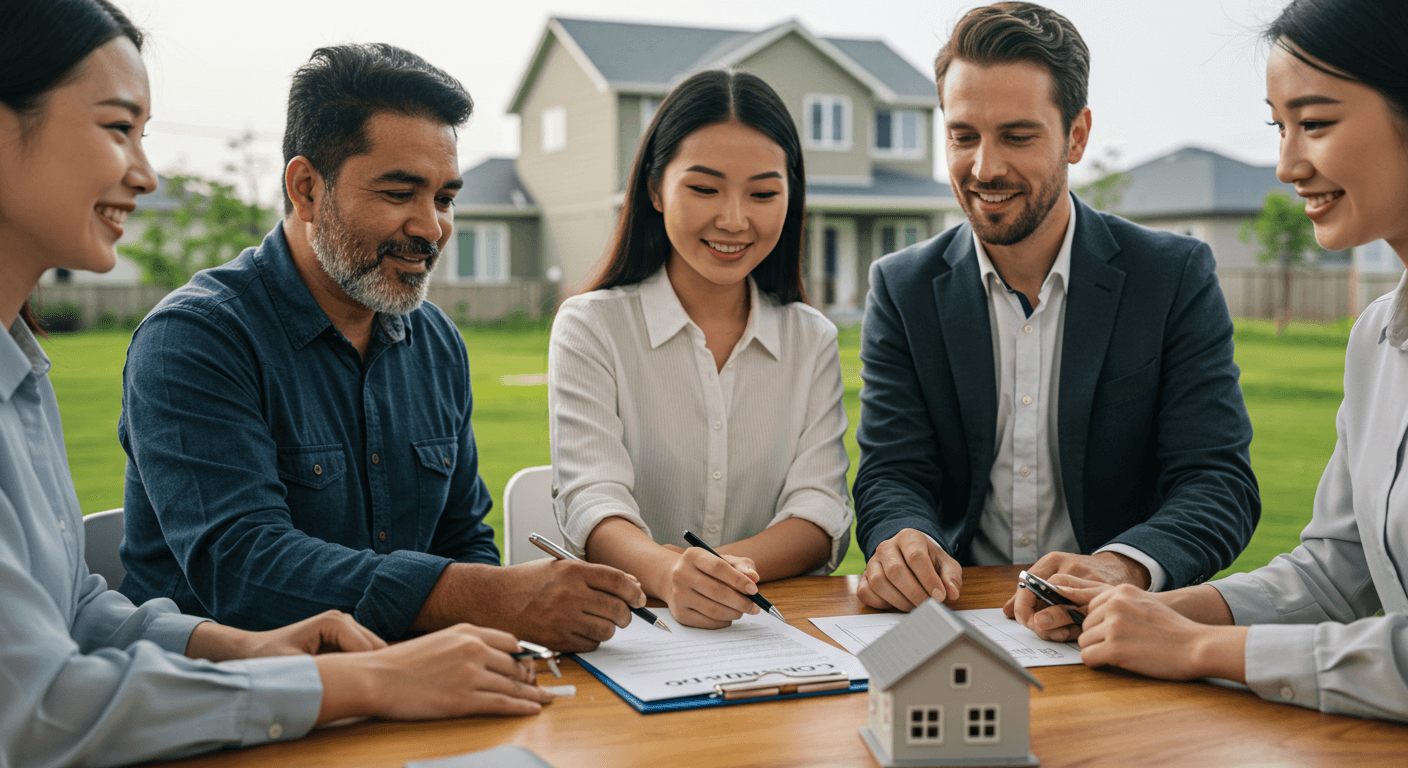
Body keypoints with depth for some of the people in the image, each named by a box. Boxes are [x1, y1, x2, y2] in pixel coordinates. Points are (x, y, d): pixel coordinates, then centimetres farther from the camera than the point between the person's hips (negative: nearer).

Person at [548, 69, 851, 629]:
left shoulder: (813, 340, 9)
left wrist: (724, 569, -22)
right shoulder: (589, 328, 0)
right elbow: (593, 502, -12)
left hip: (778, 631, 2)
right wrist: (667, 574, -33)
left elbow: (821, 515, -2)